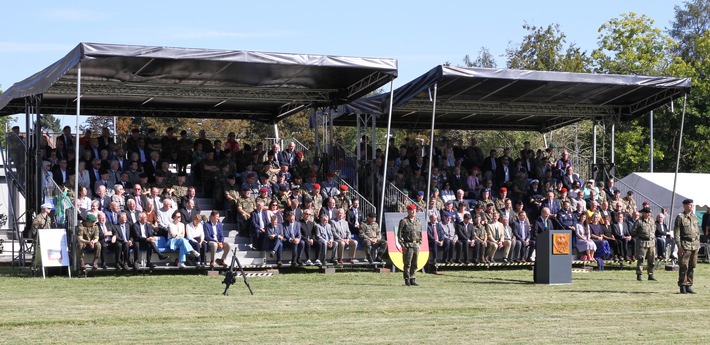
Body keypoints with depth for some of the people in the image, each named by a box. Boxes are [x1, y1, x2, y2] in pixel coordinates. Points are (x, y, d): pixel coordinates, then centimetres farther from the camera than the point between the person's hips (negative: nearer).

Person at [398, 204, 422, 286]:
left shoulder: (418, 221, 14)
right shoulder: (404, 221, -3)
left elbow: (420, 233, 20)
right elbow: (399, 234, -6)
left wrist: (420, 242, 10)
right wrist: (402, 245, -11)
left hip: (416, 244, 6)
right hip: (408, 245, -5)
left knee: (415, 264, 6)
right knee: (407, 264, -5)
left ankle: (413, 279, 12)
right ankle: (407, 280, 0)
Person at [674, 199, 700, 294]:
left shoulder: (695, 217, 14)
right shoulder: (680, 217, -4)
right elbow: (676, 232, -8)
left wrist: (698, 243, 14)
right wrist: (679, 246, -13)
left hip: (695, 245, 6)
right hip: (685, 245, -6)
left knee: (692, 267, 6)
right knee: (684, 267, -6)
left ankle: (689, 286, 13)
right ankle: (682, 286, 0)